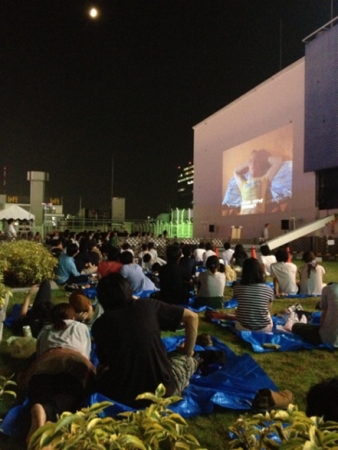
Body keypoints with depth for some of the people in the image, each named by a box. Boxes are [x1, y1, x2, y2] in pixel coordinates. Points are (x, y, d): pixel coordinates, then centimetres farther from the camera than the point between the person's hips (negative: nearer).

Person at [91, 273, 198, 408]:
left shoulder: (99, 325, 3)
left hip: (117, 396, 1)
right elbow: (192, 317, 5)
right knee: (188, 360, 27)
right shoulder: (147, 305, 1)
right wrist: (188, 352, 19)